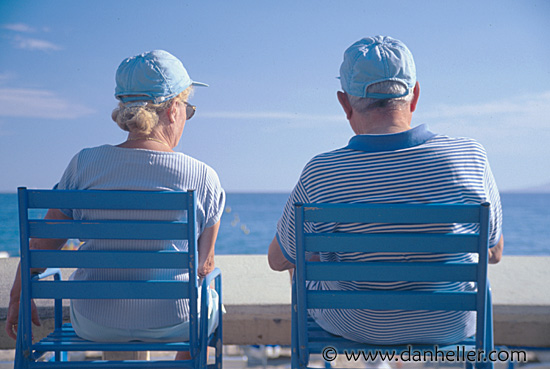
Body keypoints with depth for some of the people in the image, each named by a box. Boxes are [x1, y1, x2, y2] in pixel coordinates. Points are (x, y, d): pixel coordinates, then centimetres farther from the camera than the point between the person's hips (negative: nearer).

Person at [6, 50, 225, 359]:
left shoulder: (85, 165, -9)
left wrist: (19, 297, 15)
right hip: (172, 321, -2)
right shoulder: (202, 177, -13)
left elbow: (41, 245, -2)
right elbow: (204, 264, -3)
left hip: (95, 325, 2)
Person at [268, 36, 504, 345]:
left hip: (357, 329, -1)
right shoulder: (470, 157, -19)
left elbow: (278, 260, -5)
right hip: (452, 326, 2)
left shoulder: (321, 174, -24)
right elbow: (494, 252, -1)